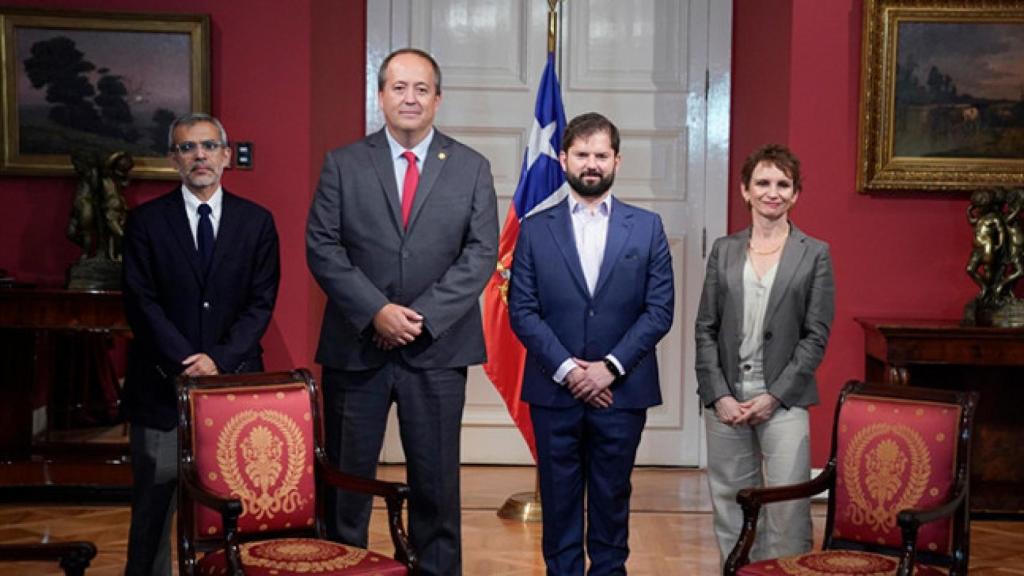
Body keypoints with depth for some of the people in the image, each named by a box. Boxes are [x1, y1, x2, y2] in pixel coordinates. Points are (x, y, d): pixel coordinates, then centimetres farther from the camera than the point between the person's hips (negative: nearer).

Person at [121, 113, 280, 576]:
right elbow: (141, 302, -4)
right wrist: (185, 360, -14)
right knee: (154, 500, 2)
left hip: (235, 380, 1)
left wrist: (220, 360, -11)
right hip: (162, 382, -1)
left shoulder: (256, 221, 7)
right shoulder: (146, 222, 3)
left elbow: (261, 302, 2)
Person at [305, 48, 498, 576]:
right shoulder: (342, 164, 4)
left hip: (438, 349, 0)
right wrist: (377, 311, -14)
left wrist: (422, 315, -12)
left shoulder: (472, 168, 5)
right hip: (356, 348, 0)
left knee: (436, 481, 6)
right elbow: (321, 248, -3)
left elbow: (481, 254, -2)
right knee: (345, 480, 6)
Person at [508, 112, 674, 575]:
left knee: (612, 500, 8)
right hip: (555, 390, 0)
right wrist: (567, 369, -12)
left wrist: (610, 367, -11)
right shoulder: (535, 229, 4)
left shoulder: (647, 227, 4)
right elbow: (522, 310, -1)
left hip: (621, 391, 0)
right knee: (559, 502, 7)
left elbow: (660, 309, -1)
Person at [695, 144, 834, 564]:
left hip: (782, 401, -2)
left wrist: (775, 395, -10)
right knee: (730, 507, 8)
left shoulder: (815, 255, 2)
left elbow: (816, 336, -2)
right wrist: (718, 395, -5)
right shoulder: (724, 251, 9)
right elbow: (706, 329, 6)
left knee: (788, 511, -6)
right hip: (726, 400, 3)